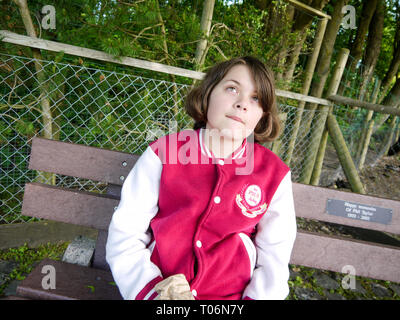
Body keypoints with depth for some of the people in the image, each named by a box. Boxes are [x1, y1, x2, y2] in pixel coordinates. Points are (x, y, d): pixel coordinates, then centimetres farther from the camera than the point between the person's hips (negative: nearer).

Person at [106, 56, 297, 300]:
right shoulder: (163, 153, -3)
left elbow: (274, 261, 6)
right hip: (160, 290, 0)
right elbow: (124, 236, -1)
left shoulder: (275, 176, 0)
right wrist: (153, 291, -14)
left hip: (231, 295, 1)